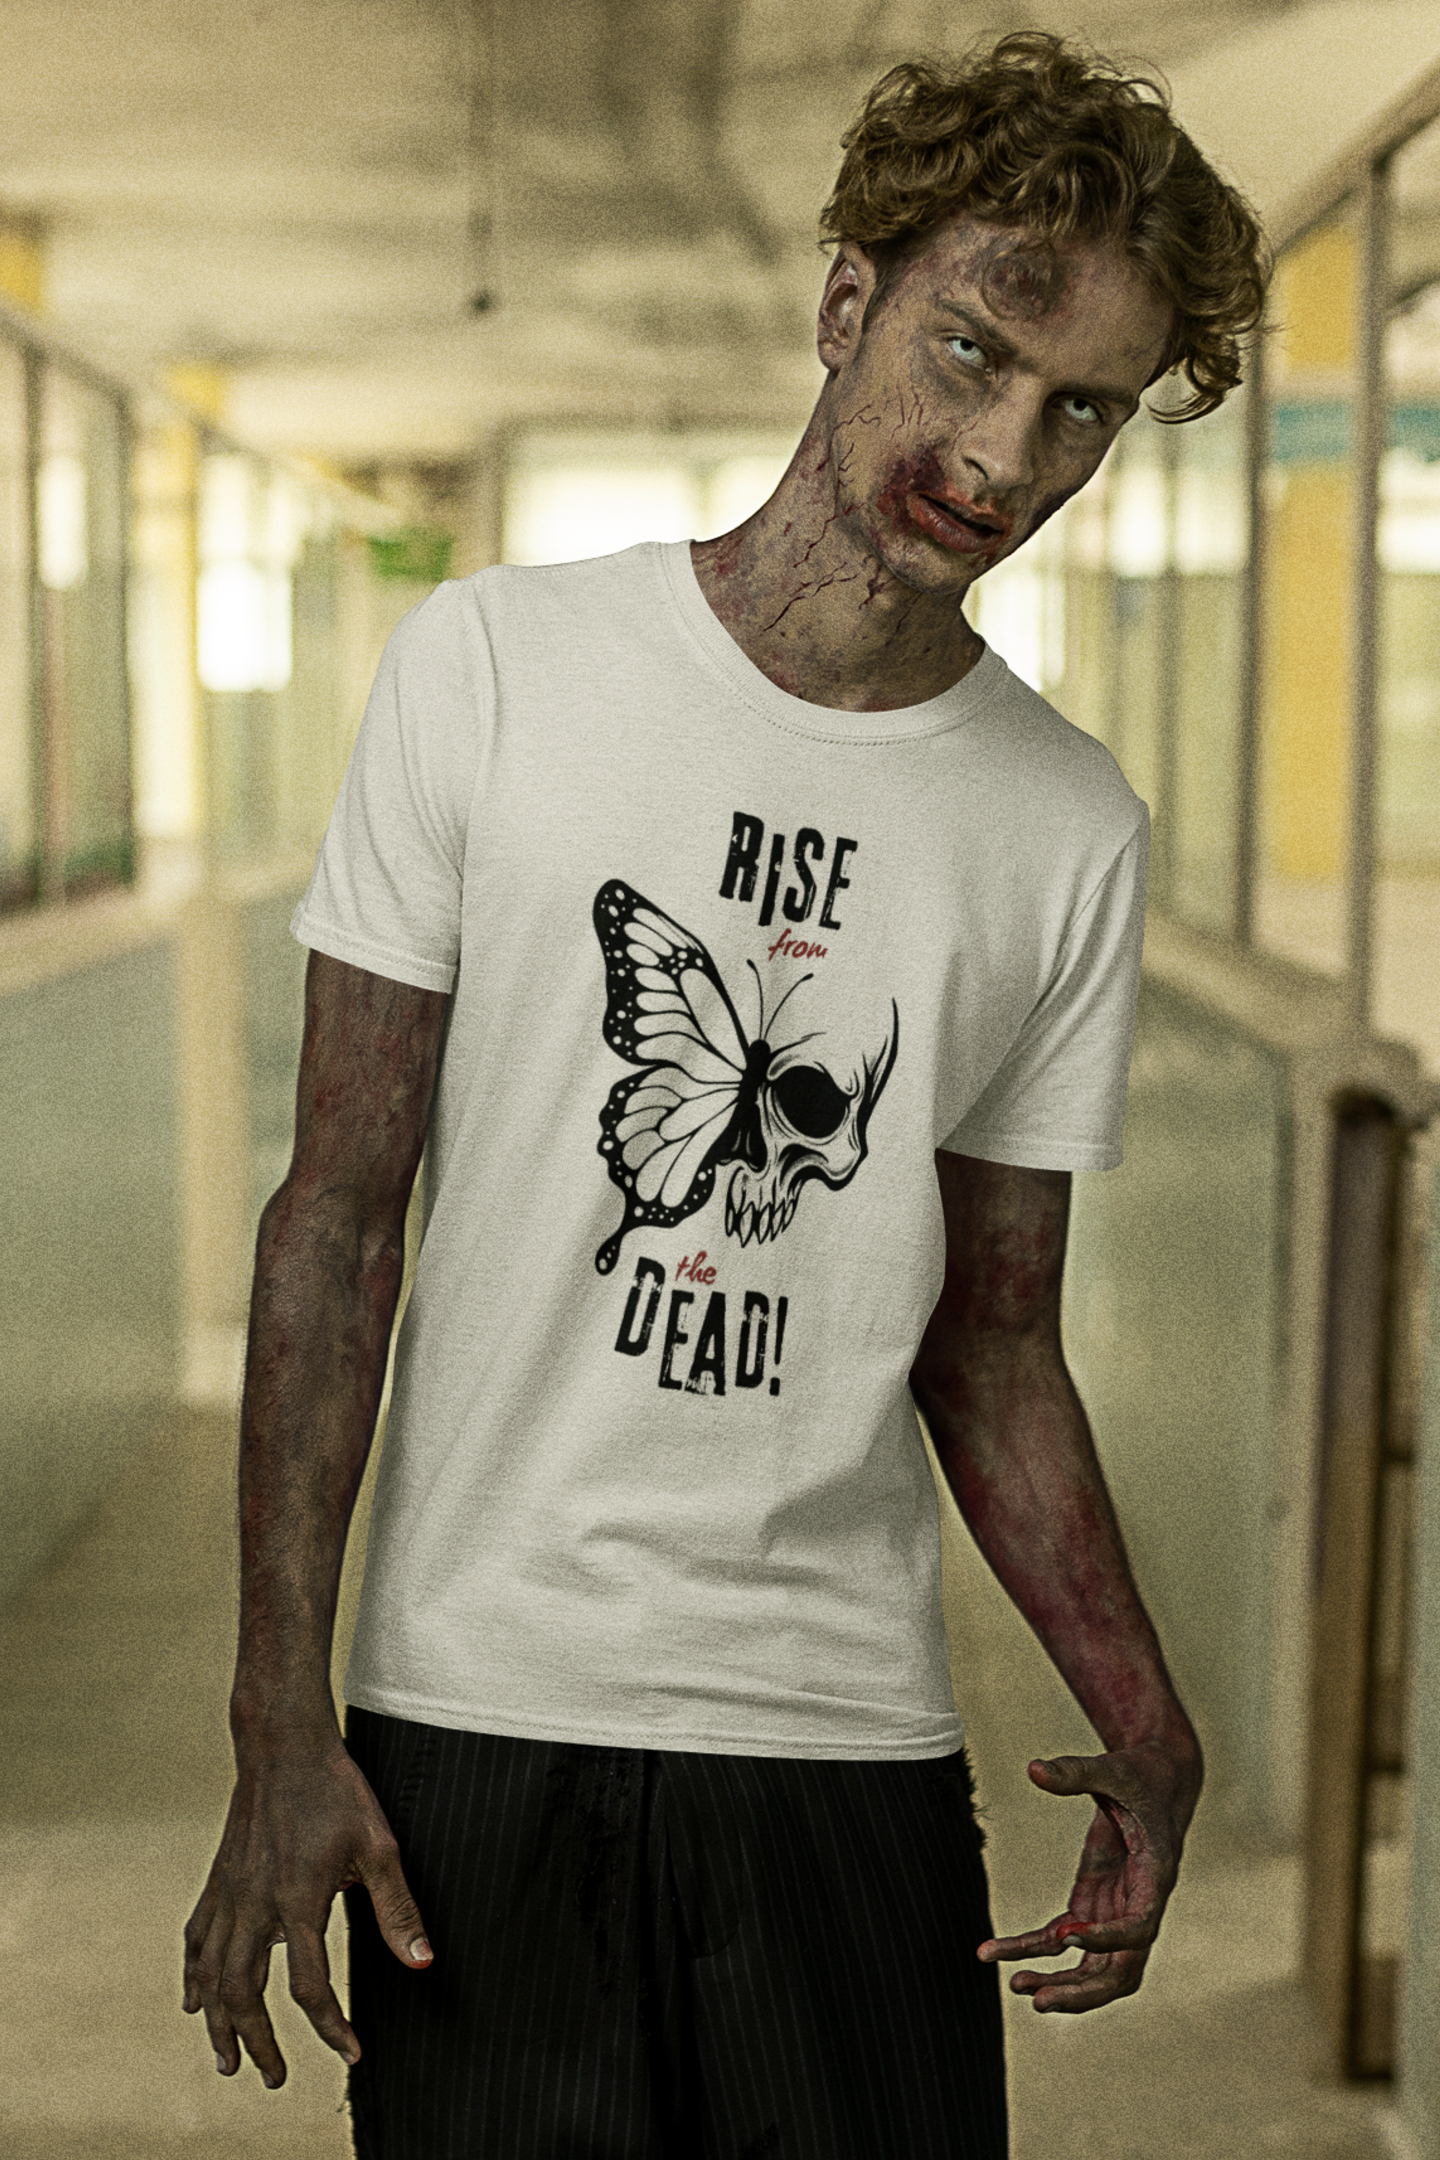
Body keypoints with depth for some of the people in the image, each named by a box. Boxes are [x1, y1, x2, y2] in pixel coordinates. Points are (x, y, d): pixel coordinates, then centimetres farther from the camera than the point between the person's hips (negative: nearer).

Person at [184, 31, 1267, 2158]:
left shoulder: (1076, 838, 3)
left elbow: (991, 1349, 9)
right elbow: (339, 1213, -4)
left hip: (857, 1745, 2)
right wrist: (279, 1726, -8)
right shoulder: (493, 666, -4)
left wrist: (1141, 1726, 1)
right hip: (480, 1715, -2)